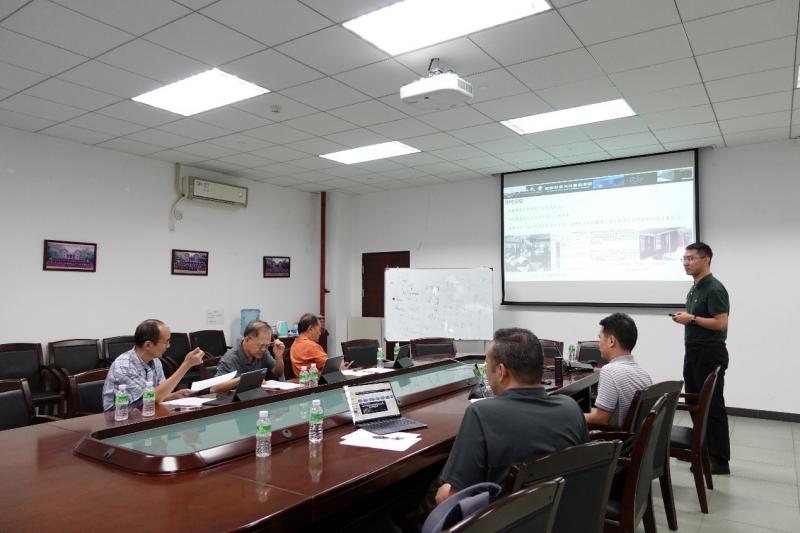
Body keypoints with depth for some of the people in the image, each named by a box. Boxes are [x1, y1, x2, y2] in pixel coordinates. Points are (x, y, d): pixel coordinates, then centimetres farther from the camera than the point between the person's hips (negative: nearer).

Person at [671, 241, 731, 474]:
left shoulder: (714, 289, -15)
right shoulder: (694, 289, 14)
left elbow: (721, 323, -22)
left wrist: (692, 319, -18)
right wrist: (684, 317, 6)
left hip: (710, 354, -10)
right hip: (693, 353, 10)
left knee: (713, 407, -3)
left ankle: (720, 461, 6)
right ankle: (702, 451, 25)